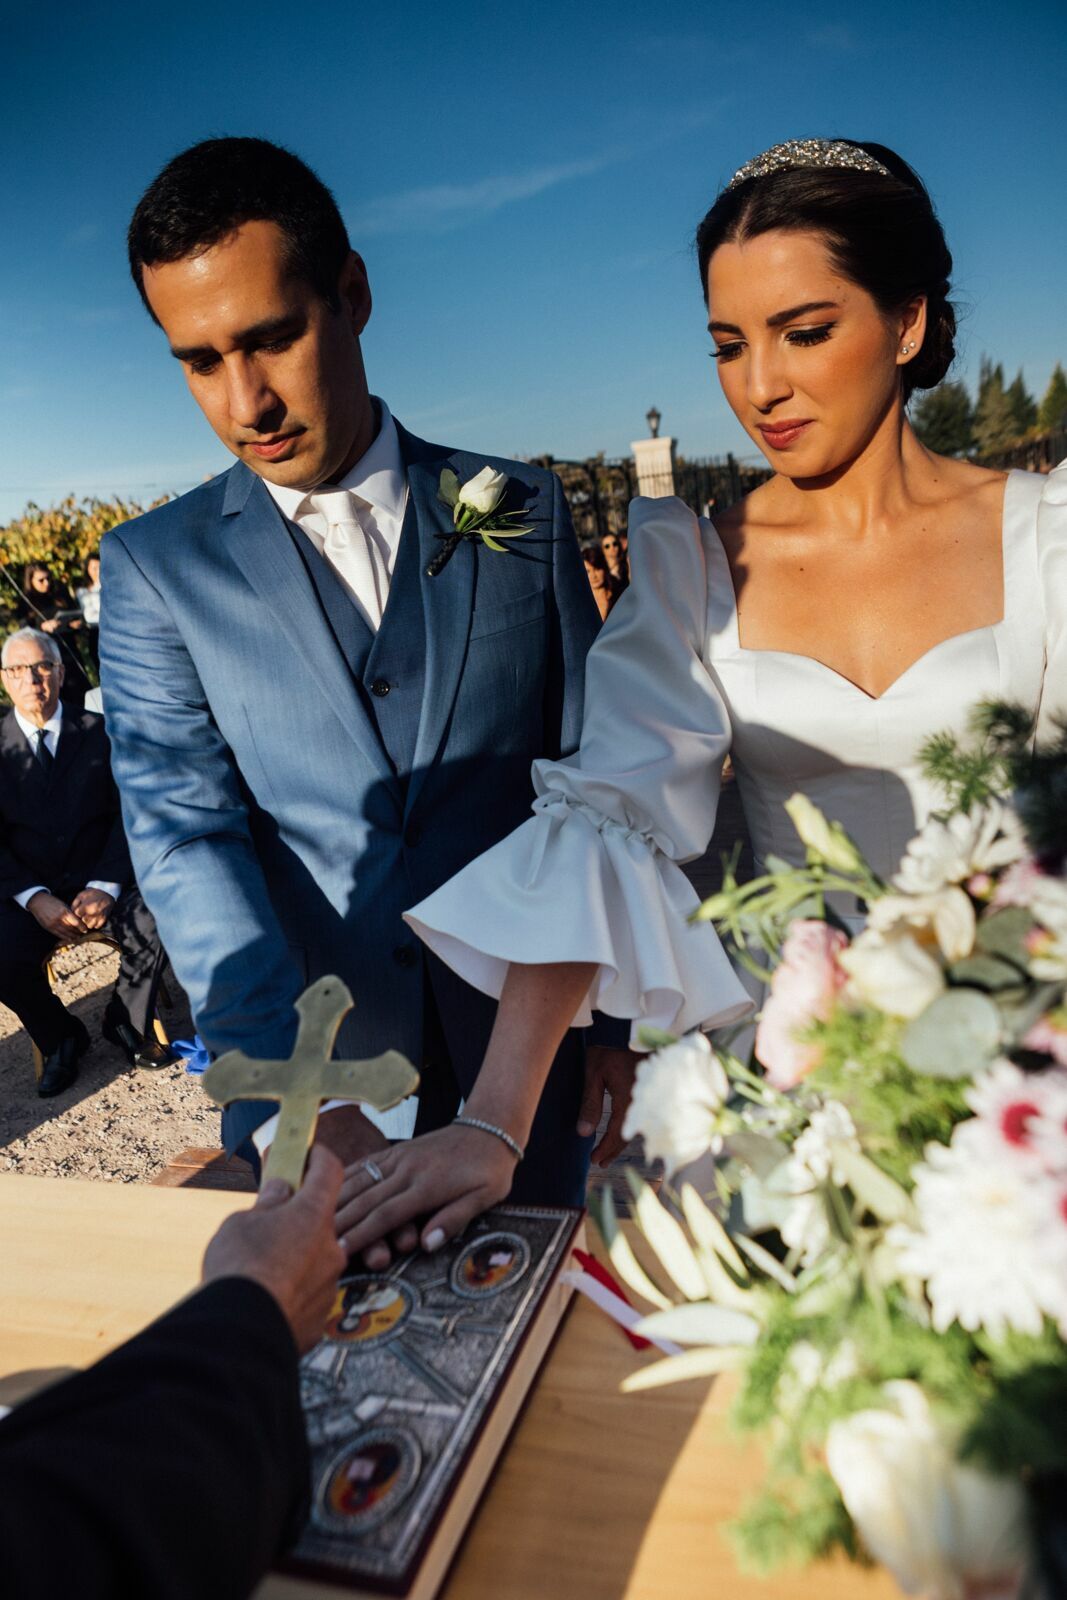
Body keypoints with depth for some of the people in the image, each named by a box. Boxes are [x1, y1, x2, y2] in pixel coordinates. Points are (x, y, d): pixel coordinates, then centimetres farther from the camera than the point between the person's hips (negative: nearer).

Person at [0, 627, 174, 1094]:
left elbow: (127, 815, -2)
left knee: (152, 924, -28)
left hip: (100, 881, 0)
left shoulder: (99, 732, 3)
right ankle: (60, 1041, 5)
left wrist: (104, 887, -17)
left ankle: (128, 1024, 3)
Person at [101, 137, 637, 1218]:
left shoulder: (523, 509, 2)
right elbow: (184, 835, -12)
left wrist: (615, 1017, 1)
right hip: (303, 1068, 0)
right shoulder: (154, 567, -1)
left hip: (527, 1056, 1)